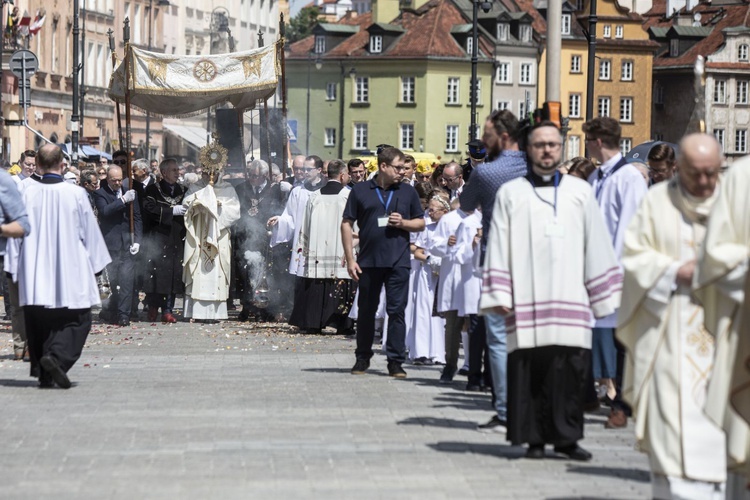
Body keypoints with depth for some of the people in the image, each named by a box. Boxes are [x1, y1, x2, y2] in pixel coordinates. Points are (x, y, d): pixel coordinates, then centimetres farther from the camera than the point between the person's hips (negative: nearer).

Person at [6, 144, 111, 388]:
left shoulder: (27, 192, -5)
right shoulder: (75, 194, -9)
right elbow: (89, 232, 0)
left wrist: (17, 267, 11)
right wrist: (95, 264, 13)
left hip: (34, 273, 3)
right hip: (70, 273, -3)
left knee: (38, 322, 13)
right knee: (77, 320, 6)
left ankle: (44, 373, 12)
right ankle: (57, 356, -17)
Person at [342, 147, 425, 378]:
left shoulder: (408, 192, 10)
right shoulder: (360, 191, 5)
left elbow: (421, 223, 14)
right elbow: (347, 224, 4)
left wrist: (402, 223, -7)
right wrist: (350, 259, -2)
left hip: (398, 261, 0)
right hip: (368, 261, 0)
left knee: (396, 311, -3)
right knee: (366, 310, 9)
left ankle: (396, 361, 1)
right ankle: (363, 358, 21)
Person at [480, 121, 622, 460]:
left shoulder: (580, 192, 14)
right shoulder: (510, 194, 11)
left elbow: (597, 246, 13)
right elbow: (498, 248, 8)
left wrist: (603, 294, 8)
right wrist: (499, 294, -1)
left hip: (570, 298, 1)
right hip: (526, 302, -1)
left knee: (571, 368, -3)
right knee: (529, 370, -3)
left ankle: (566, 437, 5)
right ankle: (534, 439, 5)